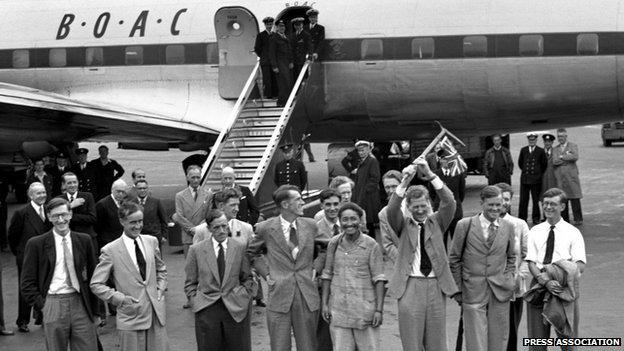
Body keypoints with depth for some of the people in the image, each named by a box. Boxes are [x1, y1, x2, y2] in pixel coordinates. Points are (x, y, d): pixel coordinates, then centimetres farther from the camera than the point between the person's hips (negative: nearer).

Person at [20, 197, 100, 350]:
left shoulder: (84, 240, 6)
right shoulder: (36, 244, 0)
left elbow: (93, 277, 10)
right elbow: (27, 283, 2)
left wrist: (94, 311, 7)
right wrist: (42, 305, -8)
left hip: (80, 304, 2)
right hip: (53, 305, -1)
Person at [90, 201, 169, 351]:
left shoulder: (151, 241, 7)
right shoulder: (110, 250, -7)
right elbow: (96, 284, -4)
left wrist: (160, 289, 6)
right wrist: (121, 299, -11)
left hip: (156, 314, 4)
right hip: (130, 317, -4)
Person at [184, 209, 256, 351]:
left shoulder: (241, 247, 5)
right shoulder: (196, 250, 4)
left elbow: (248, 278, 12)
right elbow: (190, 284, 10)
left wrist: (244, 298, -1)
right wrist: (196, 302, -2)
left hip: (236, 309, 0)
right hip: (206, 310, 0)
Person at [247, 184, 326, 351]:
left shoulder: (310, 225, 5)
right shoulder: (265, 228, -3)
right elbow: (249, 254, 12)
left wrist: (316, 269, 9)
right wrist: (265, 274, 4)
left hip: (307, 297, 2)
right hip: (279, 297, -2)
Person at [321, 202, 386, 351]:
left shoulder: (371, 245, -7)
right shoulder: (334, 243, 3)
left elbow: (379, 279, -6)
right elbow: (328, 274, 11)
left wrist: (379, 310, -10)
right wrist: (325, 304, 6)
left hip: (364, 309, -3)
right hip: (339, 310, 3)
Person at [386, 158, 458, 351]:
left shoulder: (437, 222, 10)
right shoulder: (403, 225, 6)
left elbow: (449, 203, -7)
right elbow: (391, 210, -13)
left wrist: (431, 176, -19)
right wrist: (404, 182, -26)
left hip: (436, 285, 2)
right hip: (410, 285, -1)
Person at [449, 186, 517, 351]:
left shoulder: (508, 227, 7)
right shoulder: (465, 225, -3)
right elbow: (454, 260, 2)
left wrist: (509, 280, 6)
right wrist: (458, 290, 1)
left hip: (500, 292, 3)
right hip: (473, 292, -3)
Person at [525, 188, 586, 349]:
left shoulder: (573, 233, 5)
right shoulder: (535, 231, 11)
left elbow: (580, 265, -6)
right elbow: (531, 263, 0)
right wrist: (545, 281, -18)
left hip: (565, 287, -2)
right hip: (539, 285, 2)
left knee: (567, 336, 4)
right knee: (537, 337, 5)